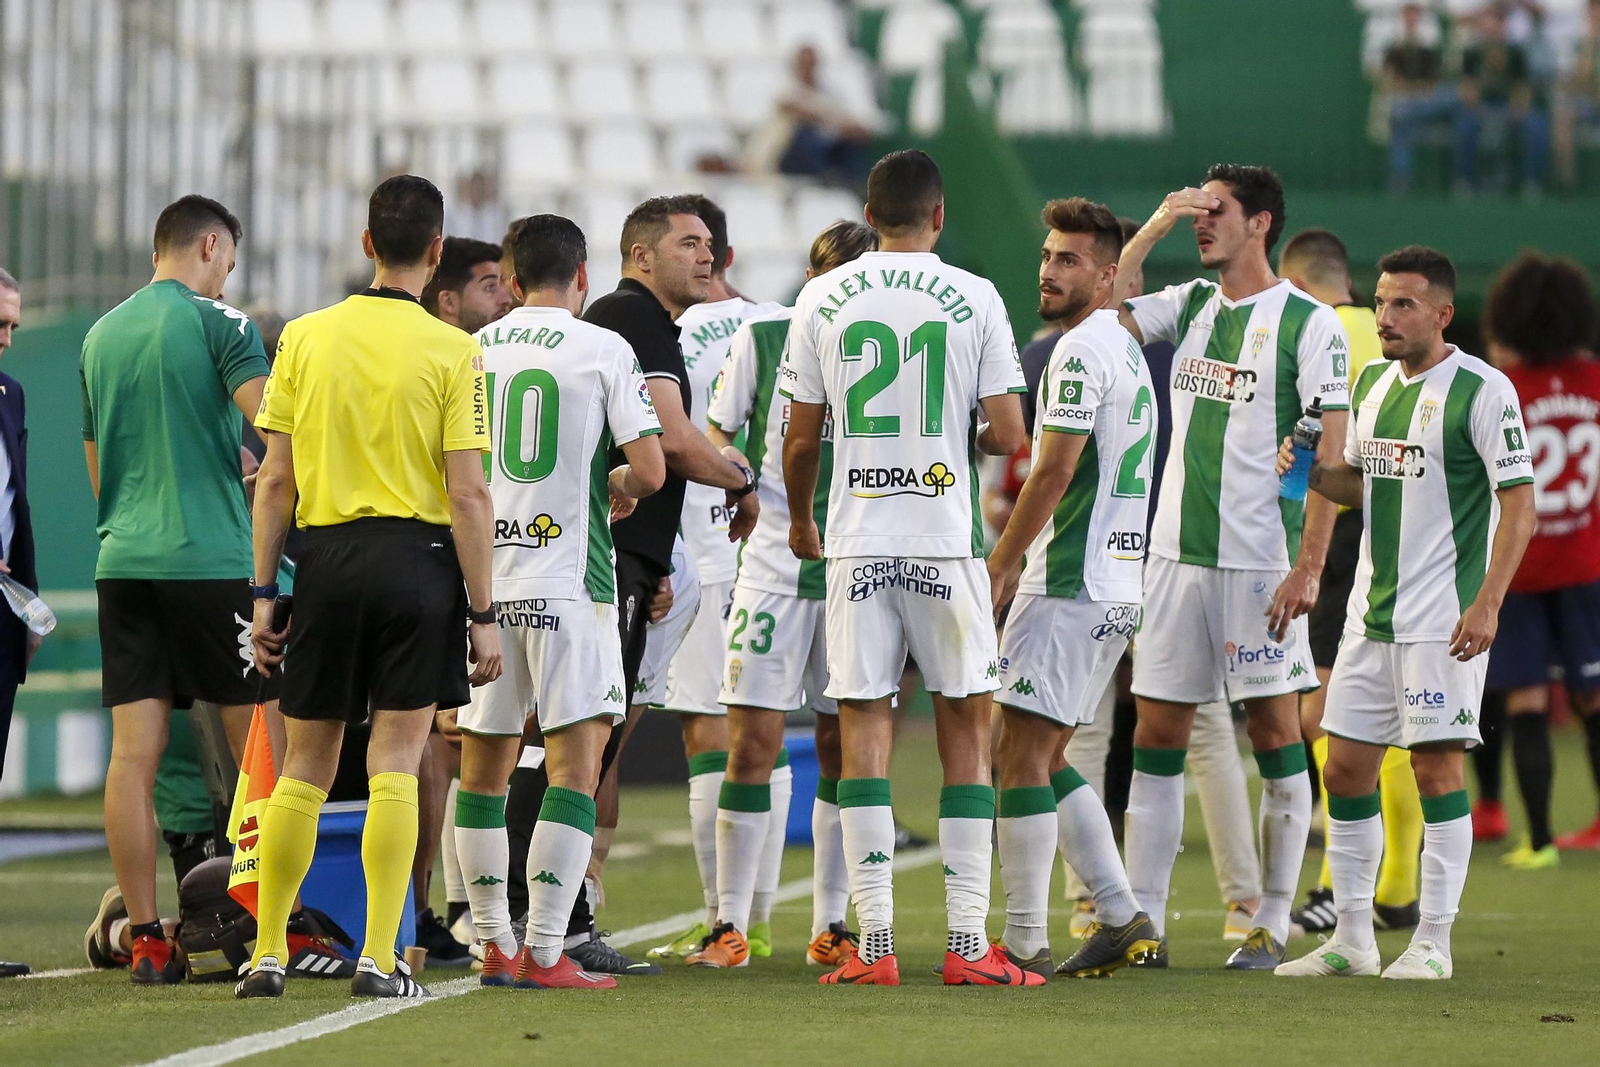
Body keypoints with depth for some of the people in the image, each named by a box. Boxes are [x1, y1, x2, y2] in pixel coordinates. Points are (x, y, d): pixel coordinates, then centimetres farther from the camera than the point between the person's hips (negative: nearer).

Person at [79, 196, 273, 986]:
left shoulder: (100, 336, 16)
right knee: (259, 746, 2)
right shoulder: (218, 324, -4)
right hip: (212, 559, -5)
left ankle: (145, 940, -2)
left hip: (123, 563, 5)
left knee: (134, 754, 0)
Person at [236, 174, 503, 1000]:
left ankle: (268, 953, 10)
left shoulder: (303, 338, 3)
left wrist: (263, 593, 8)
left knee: (304, 766, 10)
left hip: (326, 558, 2)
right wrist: (481, 613, -3)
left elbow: (275, 480, 3)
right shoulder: (454, 351, -5)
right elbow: (468, 493, -7)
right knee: (394, 765, -1)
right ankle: (379, 957, -4)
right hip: (417, 557, -2)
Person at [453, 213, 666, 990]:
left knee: (483, 762, 13)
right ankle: (544, 952, -9)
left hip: (479, 576, 4)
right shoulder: (604, 351, -3)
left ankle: (495, 945, 15)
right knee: (576, 758, -2)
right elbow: (650, 470, -8)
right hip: (566, 576, -4)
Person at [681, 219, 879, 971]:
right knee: (753, 740, -5)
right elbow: (714, 439, 9)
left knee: (845, 746, 3)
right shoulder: (759, 340, 1)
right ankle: (731, 922, 2)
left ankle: (831, 924, 13)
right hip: (774, 564, -1)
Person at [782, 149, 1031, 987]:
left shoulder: (822, 300, 2)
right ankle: (968, 942, 2)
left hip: (856, 541, 1)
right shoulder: (974, 298, -2)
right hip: (946, 540, -1)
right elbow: (1009, 434, -3)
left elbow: (799, 438, 6)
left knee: (863, 727, 3)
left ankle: (875, 944, -2)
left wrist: (799, 519, 24)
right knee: (965, 729, 6)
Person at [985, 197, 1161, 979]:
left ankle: (1024, 942, -9)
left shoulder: (1082, 350, -13)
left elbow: (1053, 474, -17)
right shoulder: (1127, 348, 18)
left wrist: (998, 566, -11)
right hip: (1118, 584, 10)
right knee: (1045, 757, 14)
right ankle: (1122, 916, 11)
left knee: (1022, 752, -7)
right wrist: (1021, 561, 23)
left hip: (1067, 587, -10)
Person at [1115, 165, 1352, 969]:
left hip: (1260, 563, -6)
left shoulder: (1308, 323, -6)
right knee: (1157, 731, 3)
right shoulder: (1188, 305, 12)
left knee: (1274, 734, 0)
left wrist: (1308, 566, -15)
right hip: (1175, 554, 6)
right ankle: (1142, 919, 5)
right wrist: (1154, 228, -2)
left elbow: (1331, 453, -8)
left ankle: (1273, 923, 7)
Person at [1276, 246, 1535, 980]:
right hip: (1371, 610, 7)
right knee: (1345, 768, 7)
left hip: (1443, 615, -7)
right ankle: (1352, 939, 15)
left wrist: (1487, 603, -18)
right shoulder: (1372, 382, 12)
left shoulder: (1481, 390, -10)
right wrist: (1311, 472, 2)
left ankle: (1434, 942, 2)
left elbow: (1519, 501, -11)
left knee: (1437, 766, -5)